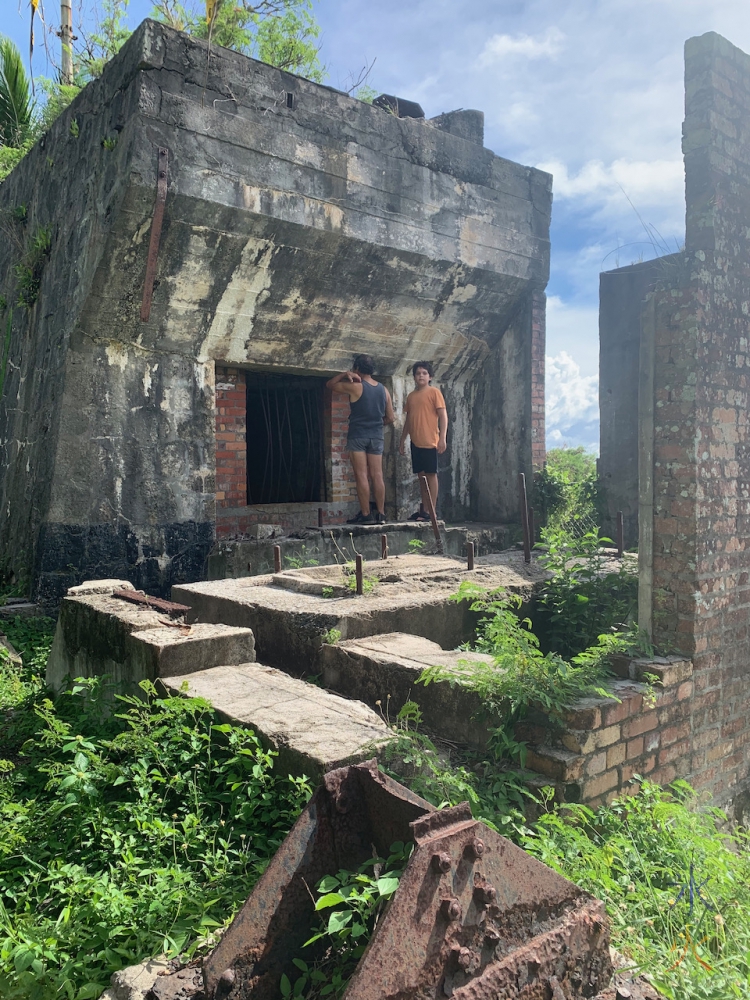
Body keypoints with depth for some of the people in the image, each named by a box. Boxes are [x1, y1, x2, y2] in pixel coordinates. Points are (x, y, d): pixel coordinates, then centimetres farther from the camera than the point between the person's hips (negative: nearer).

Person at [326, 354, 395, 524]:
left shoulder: (355, 387, -8)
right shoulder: (384, 390, 7)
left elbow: (330, 384, 5)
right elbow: (391, 418, 10)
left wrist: (345, 374, 5)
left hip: (358, 436, -5)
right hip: (377, 437, 5)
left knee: (361, 476, -3)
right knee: (377, 476, 5)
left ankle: (365, 515, -5)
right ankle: (381, 514, 4)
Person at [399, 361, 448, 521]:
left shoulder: (434, 392, -1)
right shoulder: (411, 396, 16)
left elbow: (443, 415, -7)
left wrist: (442, 438, -16)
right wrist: (402, 440, 16)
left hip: (430, 441, -6)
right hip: (415, 442, 6)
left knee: (431, 474, -4)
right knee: (421, 475, 9)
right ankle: (423, 509, 14)